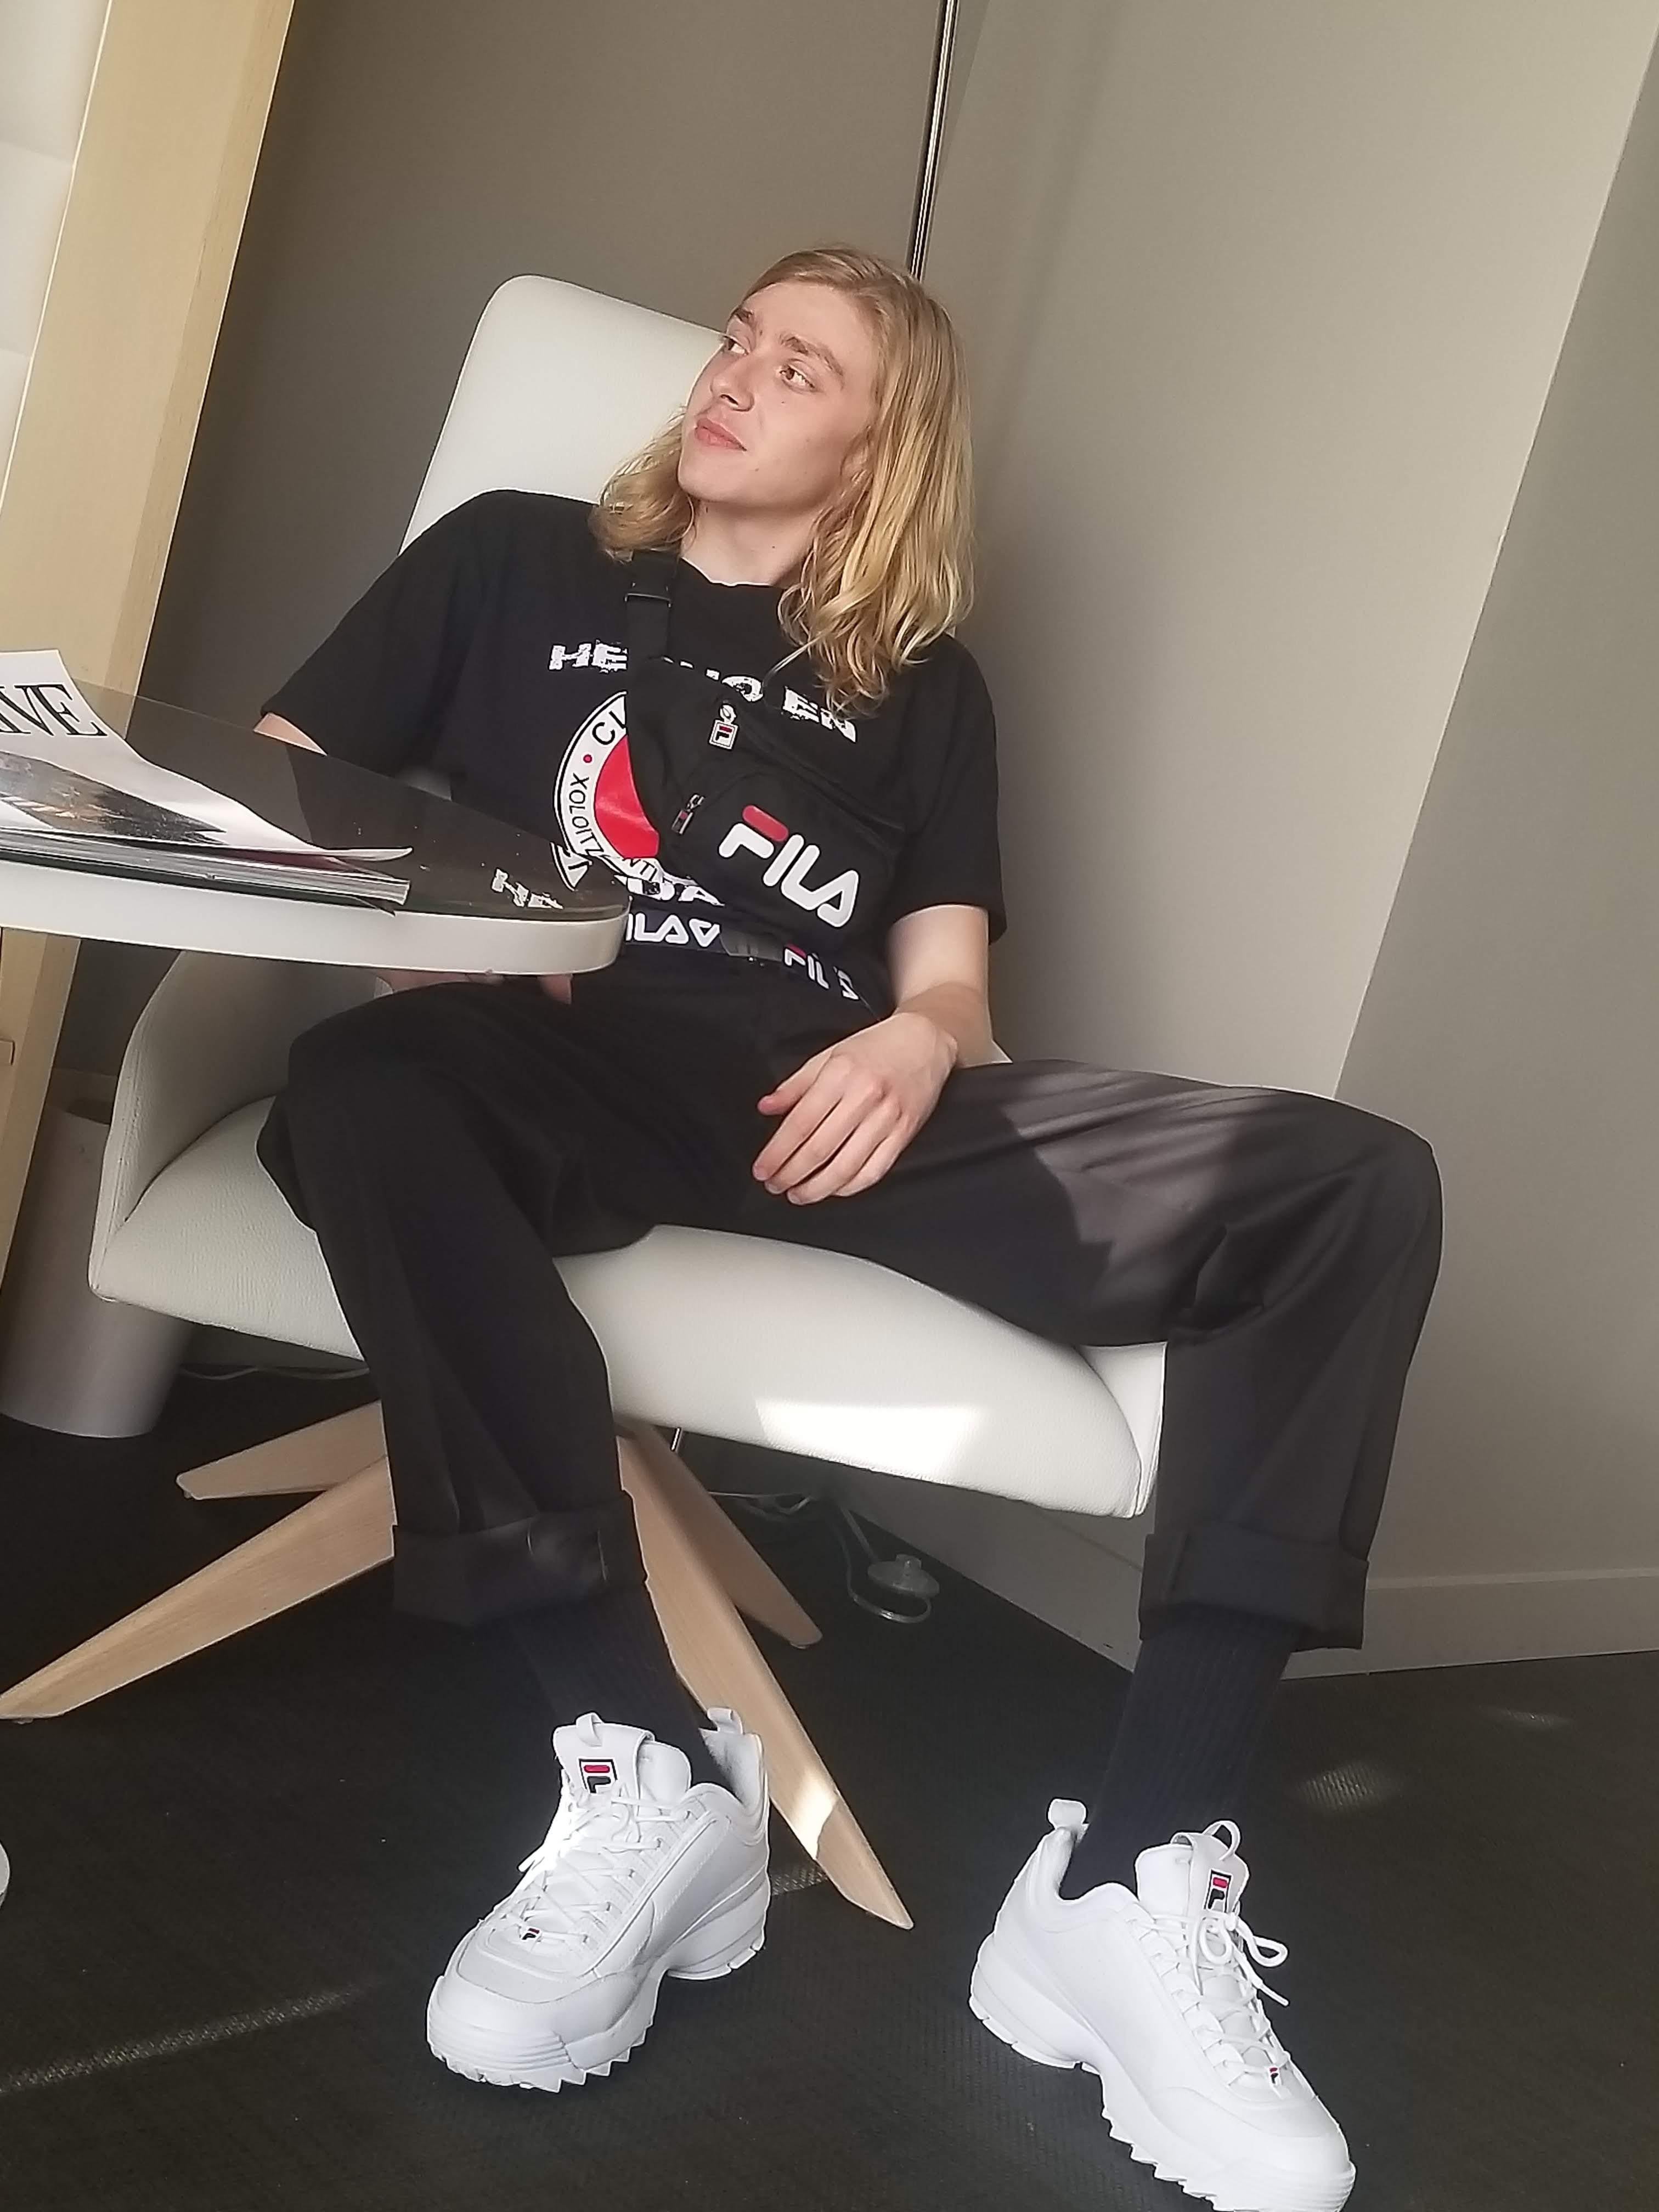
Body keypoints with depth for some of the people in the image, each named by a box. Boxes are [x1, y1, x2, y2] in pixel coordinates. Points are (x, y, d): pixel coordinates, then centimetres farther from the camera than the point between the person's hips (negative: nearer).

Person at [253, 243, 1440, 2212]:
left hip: (830, 1096, 2)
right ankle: (647, 1768, -33)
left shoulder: (917, 682, 25)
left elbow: (946, 978, 15)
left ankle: (1133, 1880, -28)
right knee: (364, 1089, -39)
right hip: (570, 1062, -1)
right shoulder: (512, 559, 22)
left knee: (1355, 1185, -20)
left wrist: (917, 1047, -11)